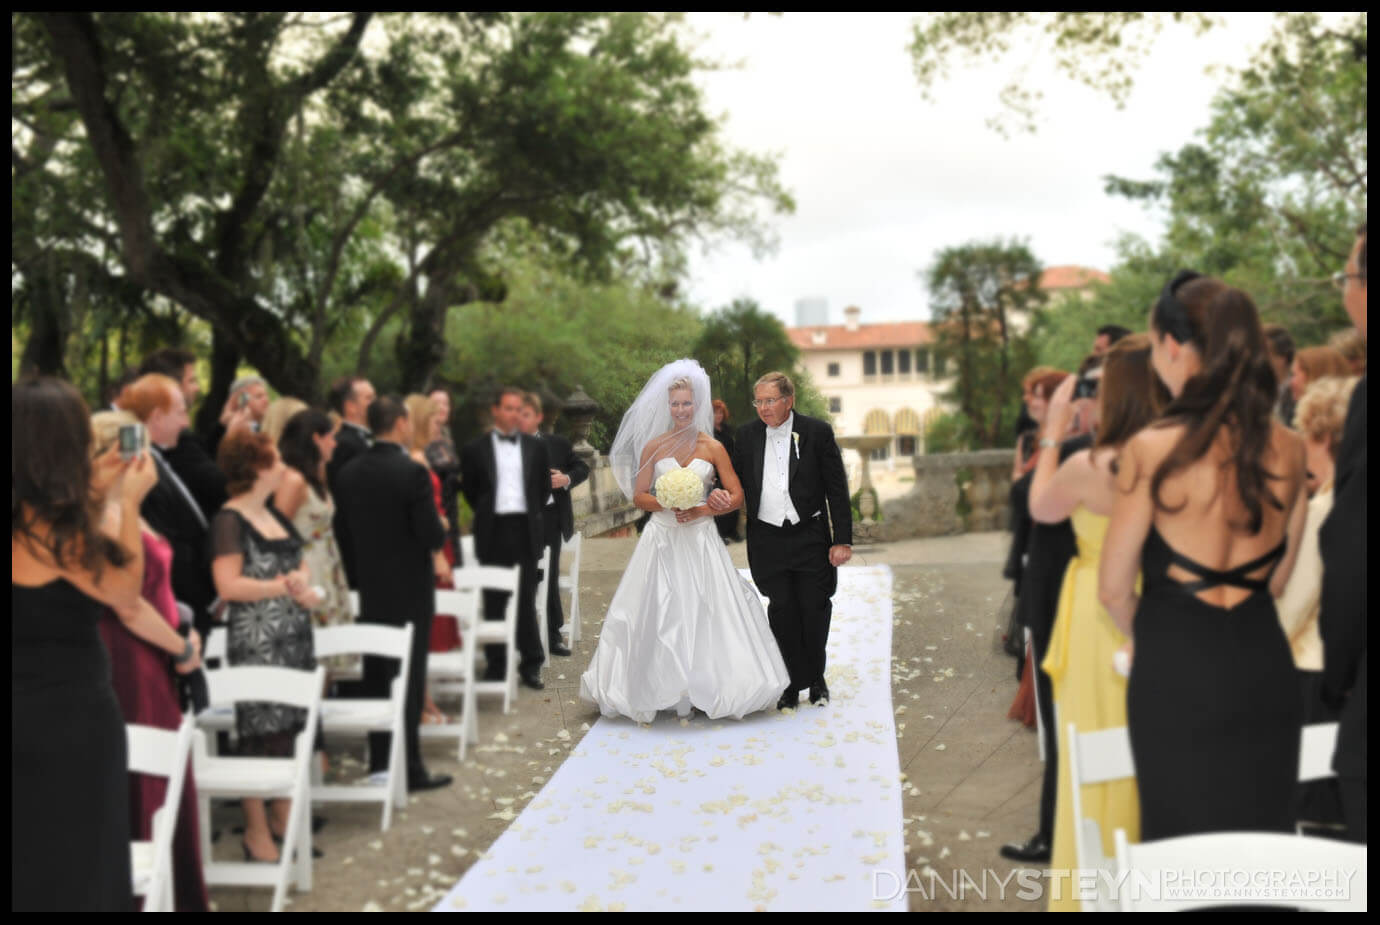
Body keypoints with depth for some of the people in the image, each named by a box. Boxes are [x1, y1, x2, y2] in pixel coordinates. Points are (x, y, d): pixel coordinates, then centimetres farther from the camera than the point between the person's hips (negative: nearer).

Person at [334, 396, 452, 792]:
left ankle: (379, 761, 22)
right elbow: (432, 535, -19)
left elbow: (342, 533, 7)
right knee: (408, 677, 0)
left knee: (374, 677, 14)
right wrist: (439, 532, 2)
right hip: (409, 589, -6)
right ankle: (409, 769, 4)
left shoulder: (349, 473, 2)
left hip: (369, 589, 6)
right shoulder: (412, 472, -17)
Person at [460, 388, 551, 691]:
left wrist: (532, 513, 9)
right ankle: (496, 664, 12)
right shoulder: (476, 449, 3)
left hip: (526, 530, 1)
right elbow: (468, 488, 8)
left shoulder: (535, 448, 10)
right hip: (493, 531, -1)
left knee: (526, 599, 4)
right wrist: (485, 512, 4)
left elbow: (544, 486, 15)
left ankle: (531, 664, 10)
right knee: (494, 601, 4)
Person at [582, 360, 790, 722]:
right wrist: (668, 503, -12)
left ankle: (705, 688, 6)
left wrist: (701, 510, -12)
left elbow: (736, 497, 1)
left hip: (700, 539, -1)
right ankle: (656, 688, 8)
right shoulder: (653, 445, 6)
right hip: (661, 538, 1)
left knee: (704, 609, -4)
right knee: (657, 613, -1)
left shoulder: (712, 447, 3)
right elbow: (638, 495, 5)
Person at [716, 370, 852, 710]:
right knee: (781, 612, 5)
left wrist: (842, 540, -7)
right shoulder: (747, 434, 4)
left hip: (810, 538, -2)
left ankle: (816, 677, 27)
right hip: (766, 540, 2)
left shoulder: (817, 432, -4)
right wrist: (718, 492, -11)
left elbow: (837, 488, -3)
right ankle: (792, 683, 19)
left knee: (815, 610, 6)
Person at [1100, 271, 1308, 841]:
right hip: (1265, 664, 4)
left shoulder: (1153, 449, -15)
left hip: (1177, 670, -4)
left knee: (1184, 840, 8)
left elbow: (1114, 590, -8)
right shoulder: (1287, 449, 0)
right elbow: (1278, 578, 11)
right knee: (1263, 832, 16)